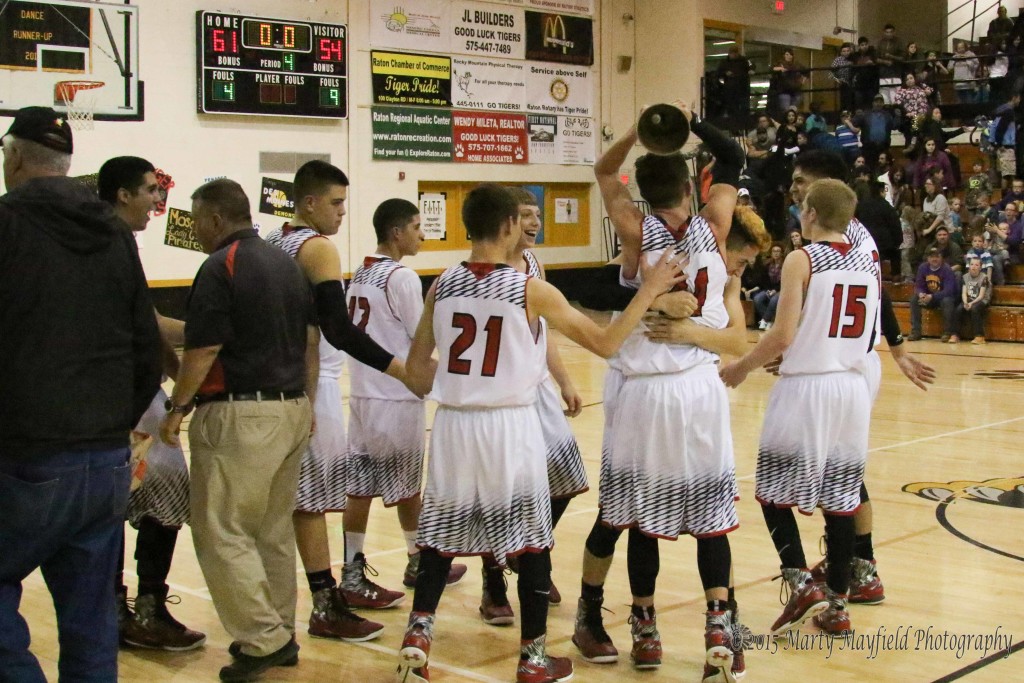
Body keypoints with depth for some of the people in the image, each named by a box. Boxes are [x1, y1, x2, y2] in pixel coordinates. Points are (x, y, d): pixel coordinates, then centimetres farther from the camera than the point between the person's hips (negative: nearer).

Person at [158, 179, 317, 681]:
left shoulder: (220, 267, -12)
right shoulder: (285, 262, 13)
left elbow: (204, 349, -16)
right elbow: (310, 339, 15)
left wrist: (177, 408, -5)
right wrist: (306, 403, 20)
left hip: (239, 414, -8)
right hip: (291, 409, 9)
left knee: (221, 531, -1)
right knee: (274, 529, 15)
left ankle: (263, 639, -3)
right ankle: (281, 634, 21)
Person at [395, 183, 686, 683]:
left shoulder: (442, 286, 1)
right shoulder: (532, 291, -11)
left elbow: (417, 368, 9)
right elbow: (605, 343, -6)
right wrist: (650, 290, 2)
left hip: (452, 425, 4)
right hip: (510, 427, -3)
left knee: (440, 534, 17)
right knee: (532, 541, 9)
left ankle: (417, 635, 8)